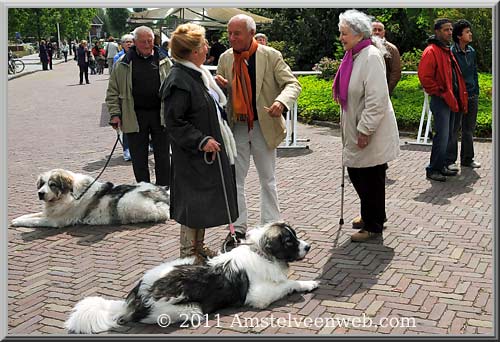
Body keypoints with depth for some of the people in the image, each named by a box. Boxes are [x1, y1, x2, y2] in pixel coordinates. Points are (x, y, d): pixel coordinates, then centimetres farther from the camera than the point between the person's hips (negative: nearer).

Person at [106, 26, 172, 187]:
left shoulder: (164, 61, 6)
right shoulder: (123, 63, 3)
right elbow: (113, 91, 5)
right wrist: (115, 113, -4)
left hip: (160, 114, 0)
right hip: (134, 117, 0)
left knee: (163, 157, 7)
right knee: (139, 158, 7)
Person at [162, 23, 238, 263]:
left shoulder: (198, 74, 10)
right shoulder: (178, 81, -21)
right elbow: (174, 122, -23)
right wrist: (201, 141, -24)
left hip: (209, 151, 10)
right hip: (192, 155, -10)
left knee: (205, 200, 17)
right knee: (193, 201, 0)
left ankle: (198, 246, 30)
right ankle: (188, 253, 14)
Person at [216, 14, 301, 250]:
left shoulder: (271, 56, -10)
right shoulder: (225, 58, 2)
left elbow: (293, 84, -13)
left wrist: (281, 101, -35)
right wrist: (218, 85, -13)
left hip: (264, 127, -3)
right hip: (236, 128, 3)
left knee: (268, 180, 10)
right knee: (234, 180, 8)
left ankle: (270, 228, 23)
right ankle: (238, 229, 20)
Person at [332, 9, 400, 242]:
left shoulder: (371, 56, -19)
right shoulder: (353, 56, 9)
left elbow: (377, 100, -24)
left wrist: (365, 130, -22)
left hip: (372, 134, -9)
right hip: (356, 130, 9)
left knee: (372, 179, 3)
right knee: (356, 173, 18)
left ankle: (373, 226, 18)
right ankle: (371, 214, 37)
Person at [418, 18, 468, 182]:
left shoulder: (447, 51, 18)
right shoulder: (431, 51, -12)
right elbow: (425, 77, -20)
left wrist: (460, 97, 16)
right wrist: (440, 93, -15)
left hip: (451, 100, 9)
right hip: (440, 101, -9)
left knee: (447, 136, 13)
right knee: (442, 136, -10)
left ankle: (441, 166, 21)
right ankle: (433, 170, -2)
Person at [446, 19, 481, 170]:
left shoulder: (471, 51, 10)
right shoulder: (451, 52, -10)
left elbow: (474, 73, 17)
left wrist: (476, 92, 13)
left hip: (472, 96, 7)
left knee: (469, 129, 13)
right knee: (454, 129, -1)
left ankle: (467, 158, 23)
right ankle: (450, 161, 6)